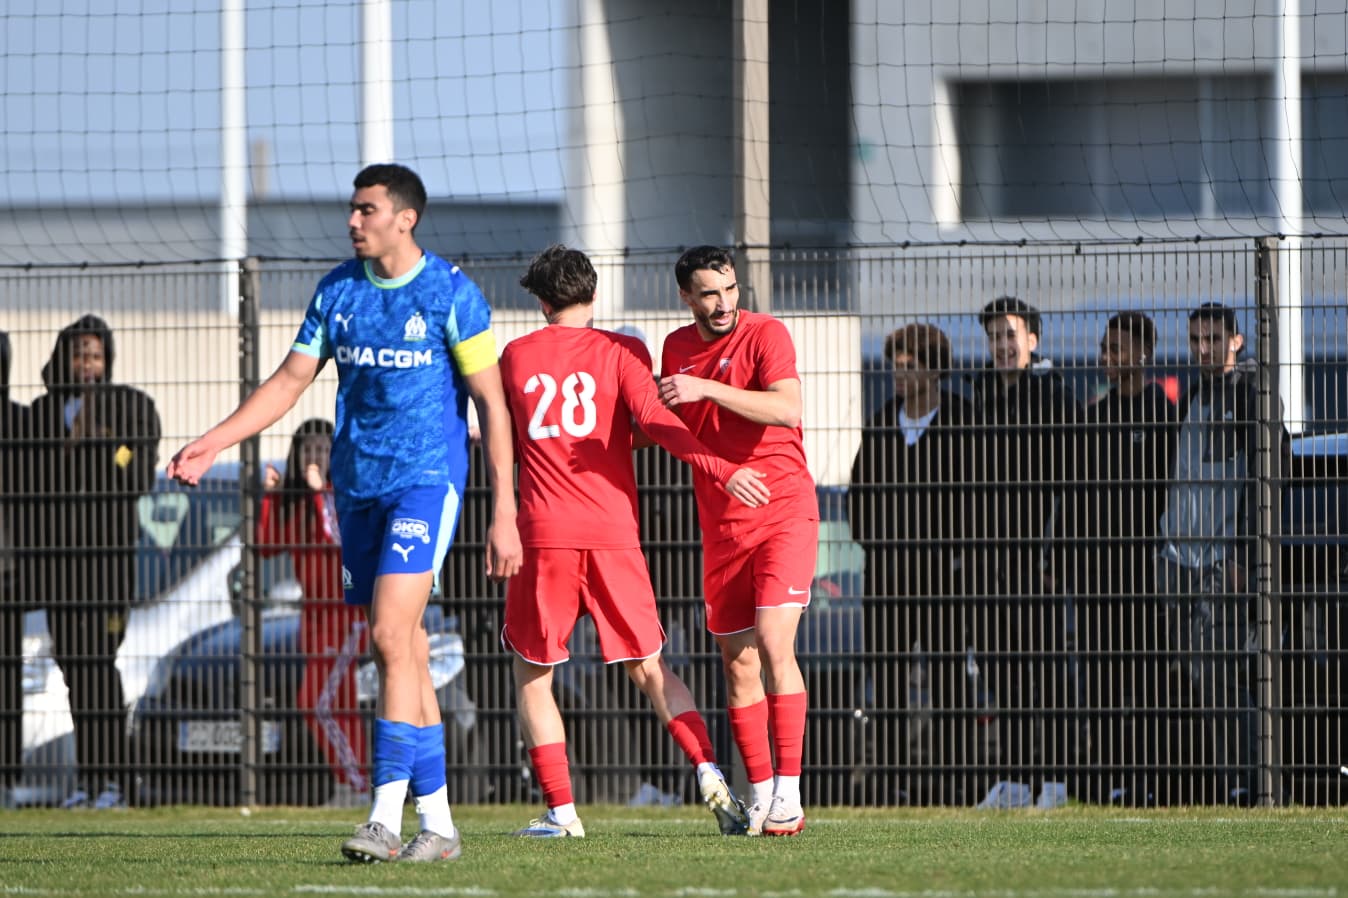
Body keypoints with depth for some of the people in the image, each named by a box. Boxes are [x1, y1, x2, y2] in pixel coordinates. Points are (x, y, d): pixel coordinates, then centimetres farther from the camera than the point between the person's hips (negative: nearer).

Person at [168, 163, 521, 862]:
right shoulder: (337, 292, 8)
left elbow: (492, 403, -6)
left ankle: (386, 818, -20)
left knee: (391, 637, -18)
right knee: (402, 654, 7)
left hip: (427, 478, -6)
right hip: (356, 484, 6)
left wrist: (503, 513, -10)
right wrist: (213, 443, 2)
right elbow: (289, 380, 13)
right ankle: (438, 824, 13)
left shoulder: (451, 294, -7)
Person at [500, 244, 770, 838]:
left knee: (532, 676, 11)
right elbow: (653, 420, -12)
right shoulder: (620, 352, 4)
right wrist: (722, 471, -17)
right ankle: (709, 774, -9)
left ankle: (560, 811, 0)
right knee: (649, 669, 10)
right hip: (612, 533, 0)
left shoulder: (515, 358, 10)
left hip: (543, 536, 0)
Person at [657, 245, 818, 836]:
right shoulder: (676, 347, 10)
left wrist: (707, 388, -29)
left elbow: (788, 410, -26)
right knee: (737, 660, 5)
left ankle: (788, 792, -16)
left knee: (773, 642, -17)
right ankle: (758, 794, 13)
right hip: (721, 524, 6)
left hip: (782, 513, -6)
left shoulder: (764, 334, -9)